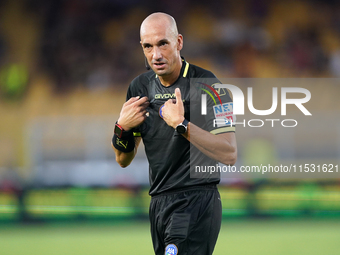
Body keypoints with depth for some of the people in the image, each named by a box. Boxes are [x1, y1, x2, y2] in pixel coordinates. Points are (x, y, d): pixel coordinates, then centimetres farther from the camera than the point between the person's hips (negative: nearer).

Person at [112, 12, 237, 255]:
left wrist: (181, 124, -23)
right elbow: (123, 160, 17)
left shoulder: (205, 84, -9)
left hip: (197, 201, -7)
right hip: (158, 205, 7)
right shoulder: (140, 87, 11)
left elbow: (229, 155, -17)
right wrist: (122, 127, -3)